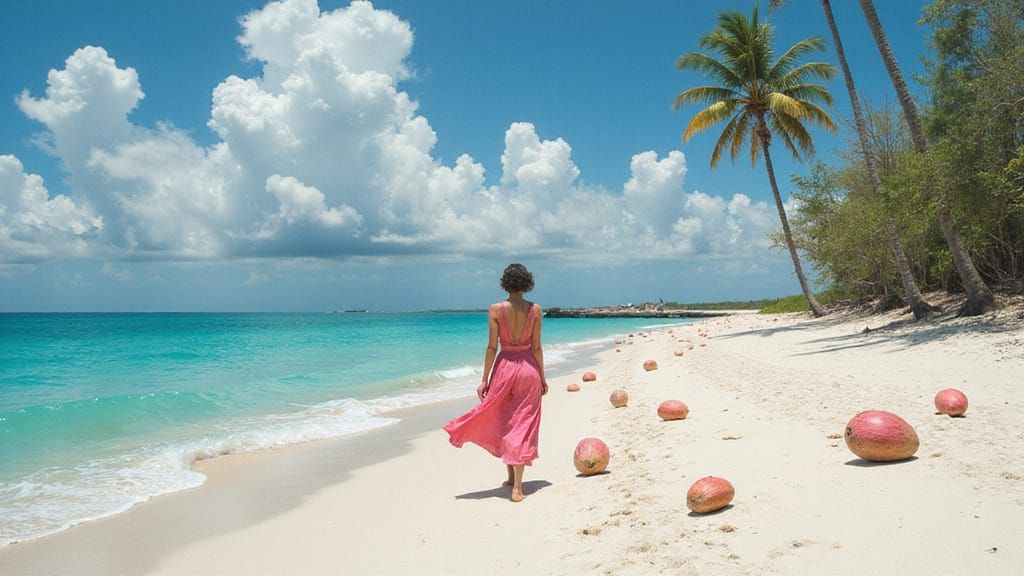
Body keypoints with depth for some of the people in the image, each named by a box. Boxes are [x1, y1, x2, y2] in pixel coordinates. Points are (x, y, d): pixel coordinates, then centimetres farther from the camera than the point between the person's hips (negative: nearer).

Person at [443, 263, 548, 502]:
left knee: (503, 423, 18)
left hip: (504, 366, 0)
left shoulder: (495, 309, -6)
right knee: (522, 426, 4)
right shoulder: (535, 309, -4)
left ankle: (511, 477, 28)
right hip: (529, 367, 1)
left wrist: (485, 379, -1)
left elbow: (492, 347, -7)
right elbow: (536, 347, -1)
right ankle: (517, 487, 0)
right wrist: (542, 377, 9)